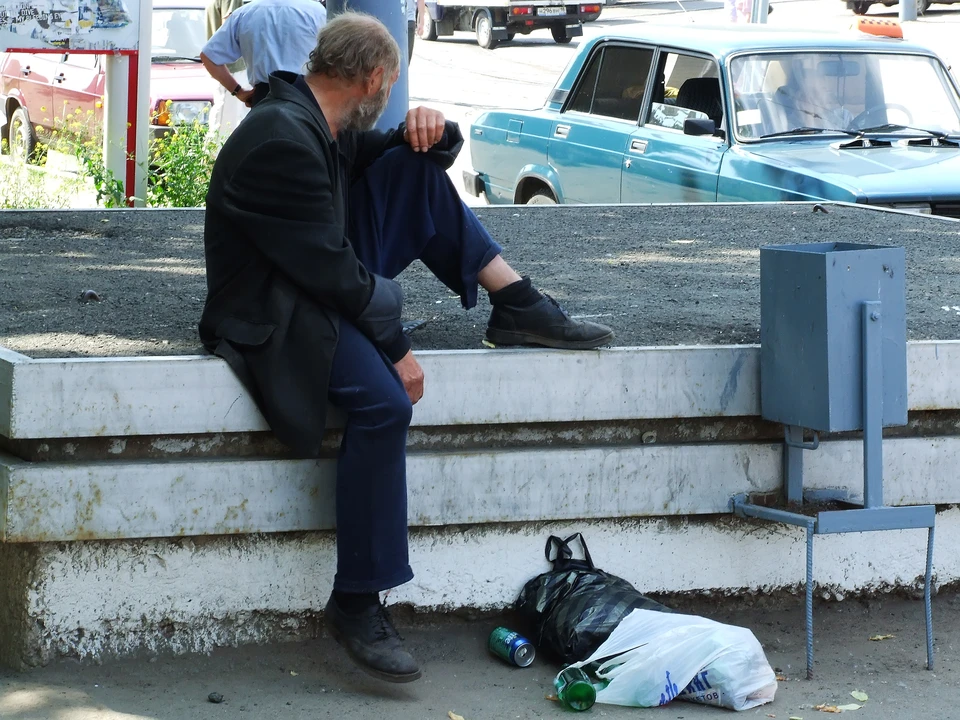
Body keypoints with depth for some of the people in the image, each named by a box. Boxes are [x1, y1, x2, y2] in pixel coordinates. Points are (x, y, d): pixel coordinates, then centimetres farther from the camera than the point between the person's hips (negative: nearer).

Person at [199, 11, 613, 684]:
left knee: (419, 168, 5)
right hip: (276, 313, -10)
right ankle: (357, 603, -26)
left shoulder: (323, 125, 7)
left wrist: (428, 130, -5)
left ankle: (519, 306, 5)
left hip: (328, 285, 10)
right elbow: (331, 269, -24)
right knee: (384, 401, -34)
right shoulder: (283, 142, -23)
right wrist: (395, 346, -18)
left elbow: (418, 160, 19)